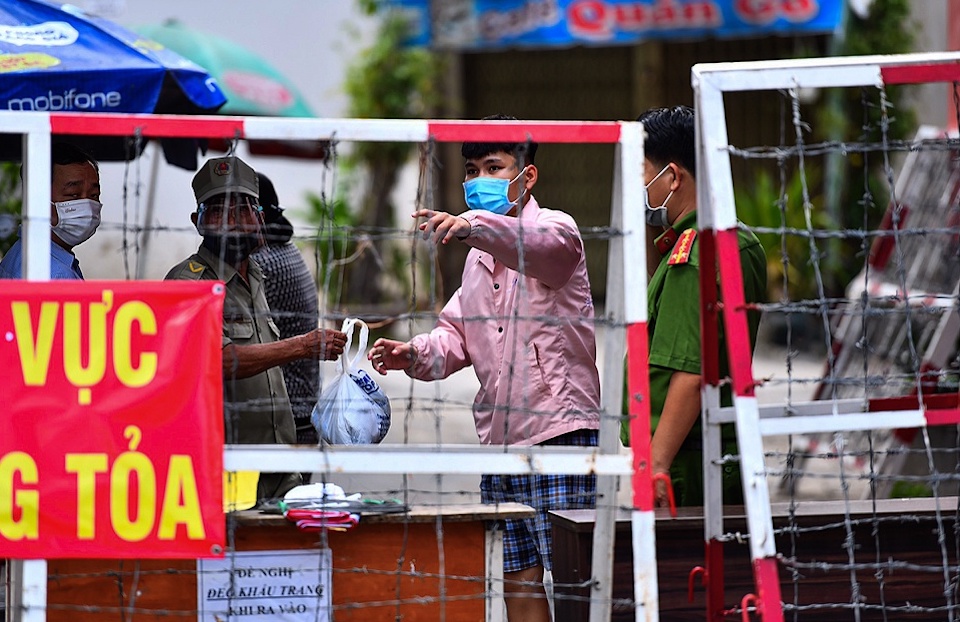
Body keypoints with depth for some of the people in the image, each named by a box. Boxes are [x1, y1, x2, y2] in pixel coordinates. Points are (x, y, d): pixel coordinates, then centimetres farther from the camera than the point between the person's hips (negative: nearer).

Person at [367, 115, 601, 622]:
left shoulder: (554, 229, -6)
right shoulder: (480, 255, 20)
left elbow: (540, 243, -31)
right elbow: (457, 335, 18)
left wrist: (472, 225, -50)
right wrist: (416, 355, -4)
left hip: (558, 432, -8)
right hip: (499, 439, 8)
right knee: (516, 581, 9)